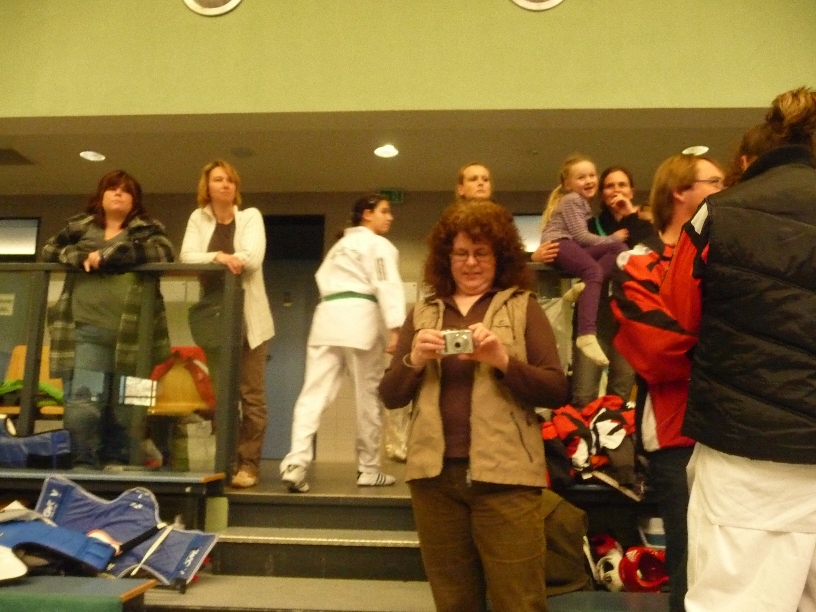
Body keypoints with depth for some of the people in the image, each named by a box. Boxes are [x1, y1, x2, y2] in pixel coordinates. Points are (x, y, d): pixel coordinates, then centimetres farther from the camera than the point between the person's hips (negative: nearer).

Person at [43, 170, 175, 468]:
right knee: (81, 404, -10)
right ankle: (84, 464, 4)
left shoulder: (148, 228, 10)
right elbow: (49, 250, 14)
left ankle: (116, 465, 17)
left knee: (123, 409, 4)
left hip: (133, 334, -1)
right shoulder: (80, 226, 18)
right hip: (87, 330, 1)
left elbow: (162, 252, -9)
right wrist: (80, 257, -7)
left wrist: (105, 255, -11)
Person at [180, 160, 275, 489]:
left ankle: (249, 463, 5)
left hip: (248, 318, -2)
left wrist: (219, 258, -12)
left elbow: (253, 258, -13)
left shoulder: (250, 216, 4)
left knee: (251, 394, -2)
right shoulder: (198, 218, 10)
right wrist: (219, 256, -23)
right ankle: (227, 460, 16)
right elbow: (187, 257, -7)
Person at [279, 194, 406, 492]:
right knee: (368, 396, 5)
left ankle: (296, 462, -17)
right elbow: (388, 286, -11)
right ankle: (368, 469, 15)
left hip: (327, 316, 6)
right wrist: (396, 328, -19)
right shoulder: (379, 245, 3)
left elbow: (322, 277, 17)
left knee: (314, 393, -2)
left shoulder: (340, 245, 27)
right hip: (359, 318, -6)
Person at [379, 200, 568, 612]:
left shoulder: (522, 307, 4)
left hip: (503, 475, -3)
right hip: (434, 474, 3)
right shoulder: (423, 313, 12)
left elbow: (557, 390, -3)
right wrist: (413, 361, -10)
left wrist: (504, 361, -18)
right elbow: (390, 397, 9)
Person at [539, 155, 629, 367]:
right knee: (594, 271, -34)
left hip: (572, 246, 9)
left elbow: (581, 237, 18)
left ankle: (583, 288, -32)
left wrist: (614, 241, 7)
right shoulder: (571, 200, 0)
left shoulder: (582, 201, 28)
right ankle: (586, 335, -45)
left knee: (619, 249, -11)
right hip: (558, 244, -8)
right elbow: (581, 236, -10)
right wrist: (612, 238, 0)